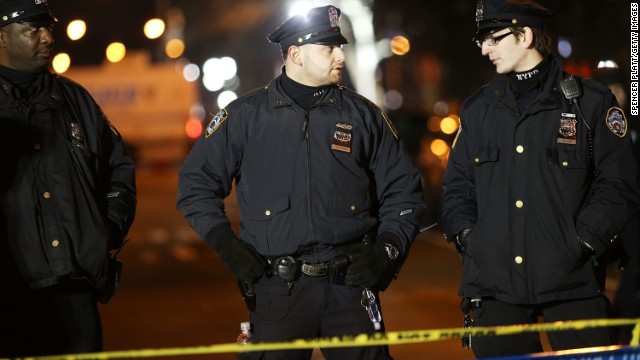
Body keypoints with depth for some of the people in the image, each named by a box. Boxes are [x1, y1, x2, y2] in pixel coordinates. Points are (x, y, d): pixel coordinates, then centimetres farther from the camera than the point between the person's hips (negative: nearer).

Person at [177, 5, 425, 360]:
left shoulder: (363, 115, 9)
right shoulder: (245, 116, 5)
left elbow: (402, 191, 15)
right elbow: (196, 182, 11)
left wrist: (387, 249, 1)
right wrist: (224, 242, -1)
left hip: (350, 284, 1)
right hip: (277, 290, -1)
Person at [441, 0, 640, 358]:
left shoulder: (591, 102, 2)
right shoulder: (478, 109, 14)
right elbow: (457, 184, 19)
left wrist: (581, 242, -10)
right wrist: (466, 235, 3)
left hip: (572, 281, -3)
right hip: (495, 283, 3)